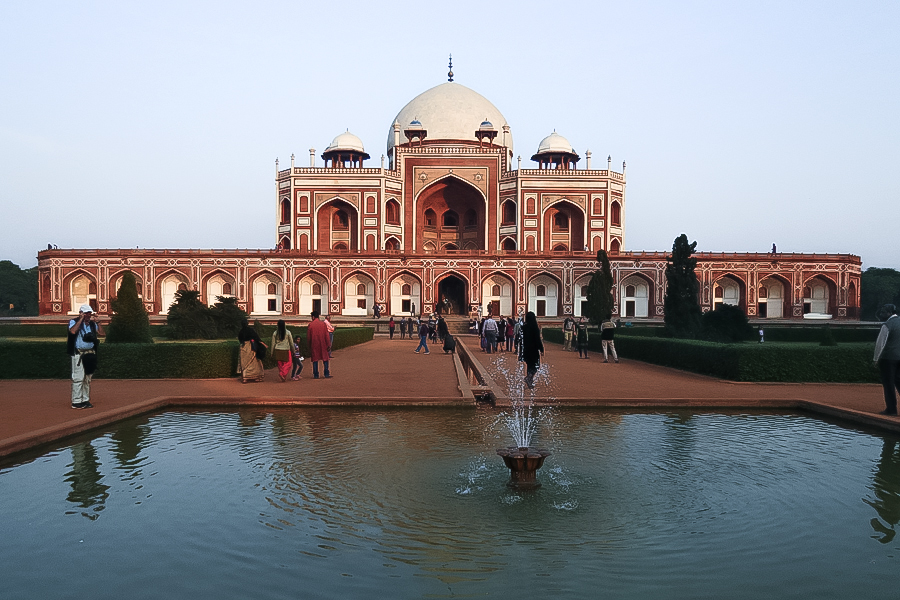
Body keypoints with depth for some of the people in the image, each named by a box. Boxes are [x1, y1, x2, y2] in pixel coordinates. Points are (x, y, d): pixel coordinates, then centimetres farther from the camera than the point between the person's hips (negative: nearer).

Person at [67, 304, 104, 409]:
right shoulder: (74, 322, -2)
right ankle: (76, 402, -4)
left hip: (90, 354, 6)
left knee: (87, 379, 10)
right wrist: (81, 319, -16)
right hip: (78, 354, -6)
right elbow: (73, 331, -23)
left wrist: (97, 321, 0)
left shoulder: (93, 324, 14)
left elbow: (102, 333, 4)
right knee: (78, 378, -8)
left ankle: (85, 400, 17)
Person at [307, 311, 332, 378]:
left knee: (315, 360, 7)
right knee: (325, 359, 8)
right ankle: (327, 374, 5)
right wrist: (328, 344, 0)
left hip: (314, 345, 0)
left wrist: (309, 344, 14)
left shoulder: (310, 325, -5)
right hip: (323, 344, 1)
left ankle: (316, 375, 7)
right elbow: (326, 335, -3)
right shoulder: (323, 323, -2)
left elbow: (308, 337, 0)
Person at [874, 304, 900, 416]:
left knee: (888, 383, 1)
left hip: (888, 357, -7)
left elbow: (880, 343, -14)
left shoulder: (887, 325, -15)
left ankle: (891, 408, 5)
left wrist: (876, 359, -6)